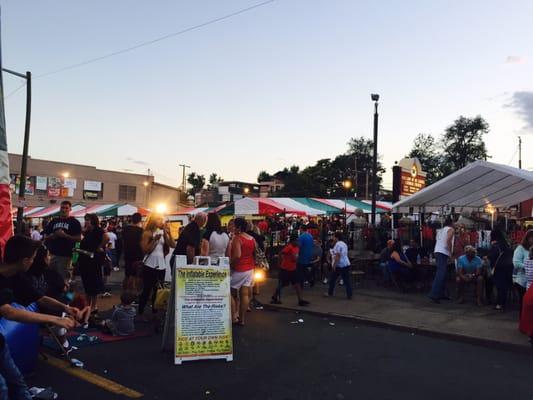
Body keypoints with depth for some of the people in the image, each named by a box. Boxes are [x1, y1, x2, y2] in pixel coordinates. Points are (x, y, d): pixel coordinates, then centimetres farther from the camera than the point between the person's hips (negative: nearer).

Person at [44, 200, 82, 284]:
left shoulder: (74, 222, 1)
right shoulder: (53, 221, 15)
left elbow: (78, 238, -7)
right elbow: (46, 237, 17)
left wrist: (65, 235, -17)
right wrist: (52, 236, -4)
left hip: (66, 255, -5)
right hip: (52, 254, 5)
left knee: (64, 279, -5)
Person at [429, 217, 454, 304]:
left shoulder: (440, 230, 22)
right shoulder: (450, 229, 1)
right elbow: (448, 241, -15)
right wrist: (450, 252, -8)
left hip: (437, 251, 8)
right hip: (443, 253, -8)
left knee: (442, 273, 15)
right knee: (441, 274, -13)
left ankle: (441, 294, 17)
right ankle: (434, 294, -22)